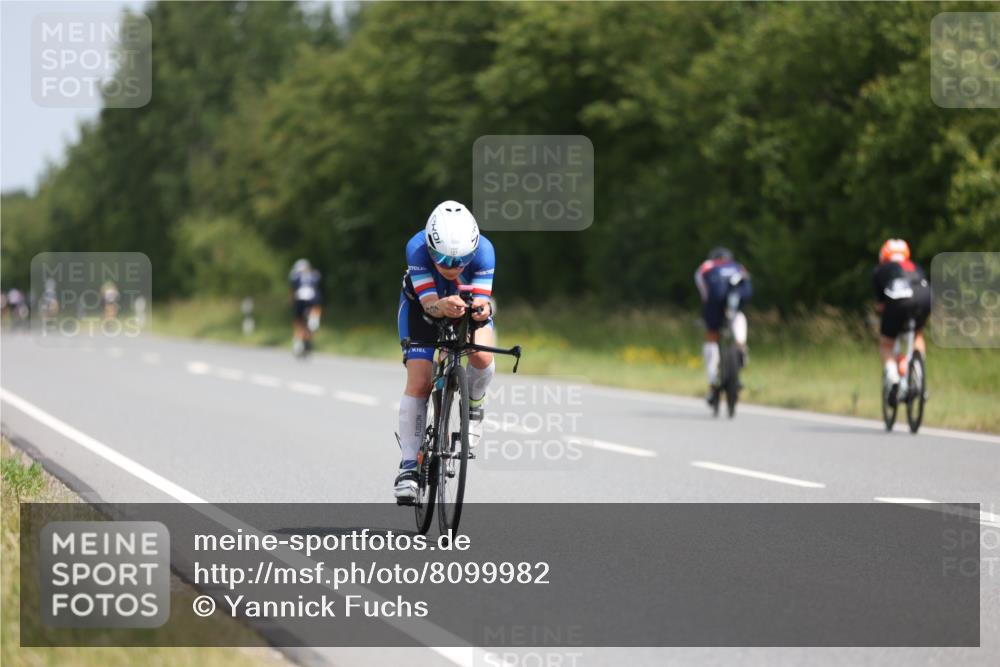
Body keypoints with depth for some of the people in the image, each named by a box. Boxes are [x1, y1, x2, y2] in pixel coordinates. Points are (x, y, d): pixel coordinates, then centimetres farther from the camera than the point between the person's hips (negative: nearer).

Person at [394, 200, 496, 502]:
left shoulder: (483, 250, -36)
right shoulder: (416, 248, -38)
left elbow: (482, 299, -38)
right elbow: (429, 303, -41)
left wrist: (482, 309, -62)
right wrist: (443, 307, -64)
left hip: (468, 300, 1)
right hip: (422, 304, -1)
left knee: (481, 357, -28)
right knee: (418, 382, -15)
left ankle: (473, 407, 5)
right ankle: (409, 464, -6)